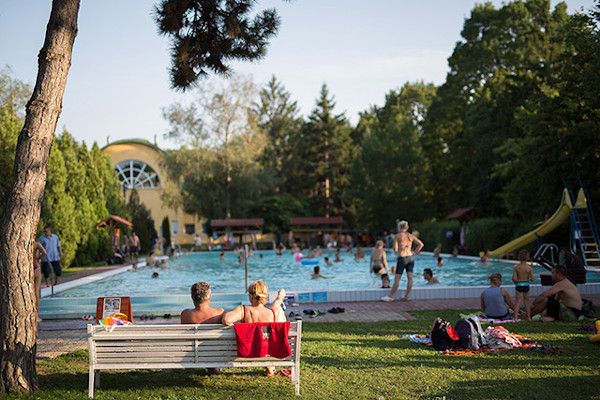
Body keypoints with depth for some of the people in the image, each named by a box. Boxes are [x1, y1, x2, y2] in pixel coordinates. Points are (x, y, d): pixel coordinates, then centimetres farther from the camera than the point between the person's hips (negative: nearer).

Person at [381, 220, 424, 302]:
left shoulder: (397, 236, -2)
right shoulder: (411, 236, 9)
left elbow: (395, 249, -7)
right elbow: (421, 244, 3)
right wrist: (413, 252, 7)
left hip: (402, 258, -4)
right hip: (410, 258, 4)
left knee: (397, 278, -2)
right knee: (410, 277, 2)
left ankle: (390, 296, 2)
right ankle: (407, 295, 1)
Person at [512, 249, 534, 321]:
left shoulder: (517, 267, -10)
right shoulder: (529, 267, -6)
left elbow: (514, 278, -14)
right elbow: (532, 279, -8)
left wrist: (516, 281, 7)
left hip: (518, 285, -1)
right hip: (526, 285, 2)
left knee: (517, 301, 5)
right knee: (526, 301, 14)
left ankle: (515, 317, -1)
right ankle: (529, 317, 21)